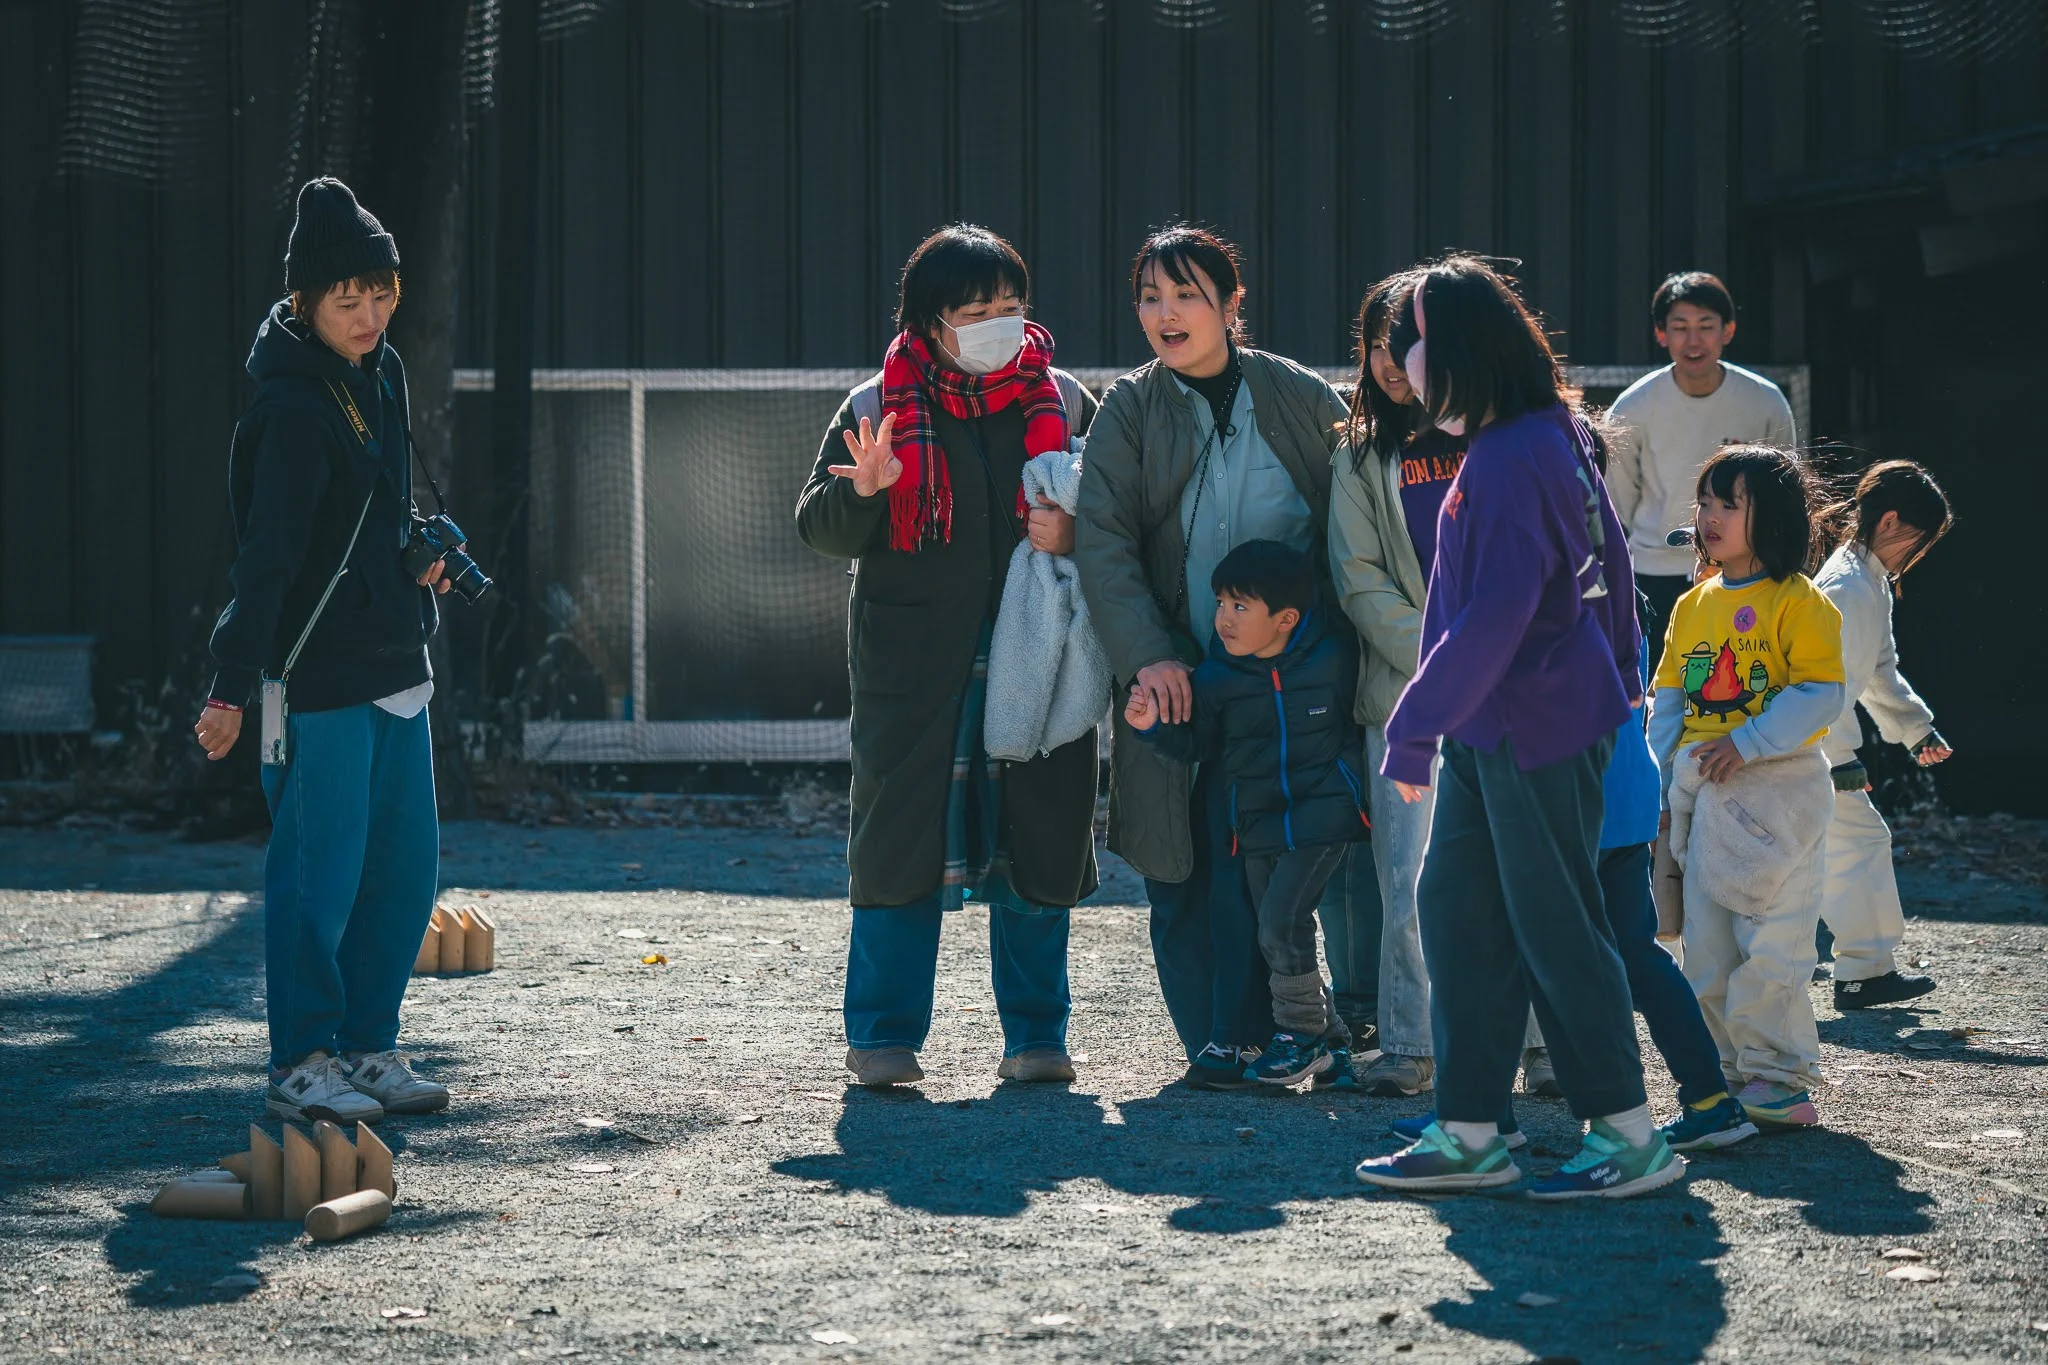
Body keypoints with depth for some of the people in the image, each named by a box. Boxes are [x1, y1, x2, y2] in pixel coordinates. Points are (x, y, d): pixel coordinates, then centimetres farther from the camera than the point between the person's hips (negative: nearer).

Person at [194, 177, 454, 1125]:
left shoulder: (380, 374, 11)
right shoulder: (295, 405, -15)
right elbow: (266, 555, -21)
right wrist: (231, 688, -24)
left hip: (396, 670, 9)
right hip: (320, 676, -9)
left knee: (406, 868, 11)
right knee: (320, 873, -4)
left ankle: (366, 1046, 21)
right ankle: (302, 1064, 5)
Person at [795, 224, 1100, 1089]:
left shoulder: (1063, 403, 8)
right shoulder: (877, 408, 2)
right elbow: (821, 529, 3)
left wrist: (1073, 526, -5)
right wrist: (864, 489, -18)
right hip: (913, 664, -2)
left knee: (1040, 849, 4)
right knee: (901, 844, -2)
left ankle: (1036, 1033, 15)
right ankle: (884, 1034, 7)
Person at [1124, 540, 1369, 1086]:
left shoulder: (1333, 660, -7)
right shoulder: (1215, 677, -2)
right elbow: (1197, 744, 4)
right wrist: (1154, 724, -11)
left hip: (1323, 813, -4)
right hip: (1259, 819, 4)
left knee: (1283, 918, -16)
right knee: (1274, 937, 8)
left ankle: (1302, 1032, 1)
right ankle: (1325, 1033, 27)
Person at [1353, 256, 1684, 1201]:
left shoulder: (1508, 464, -20)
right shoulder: (1554, 435, 11)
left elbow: (1494, 617, -25)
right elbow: (1610, 563, 20)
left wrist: (1415, 727, -20)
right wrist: (1619, 676, 27)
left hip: (1533, 732, -10)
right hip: (1491, 731, 10)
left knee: (1553, 927, -4)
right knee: (1455, 907, 9)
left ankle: (1629, 1137, 4)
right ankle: (1468, 1134, 11)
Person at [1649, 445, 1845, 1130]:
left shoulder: (1800, 603, -7)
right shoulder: (1693, 605, 13)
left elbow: (1820, 697, -13)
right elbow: (1667, 698, 16)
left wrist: (1745, 744, -20)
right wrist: (1662, 786, 7)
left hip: (1776, 790, -7)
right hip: (1702, 793, 7)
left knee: (1770, 945, -7)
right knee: (1706, 946, 8)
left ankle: (1777, 1075, 0)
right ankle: (1731, 1071, 16)